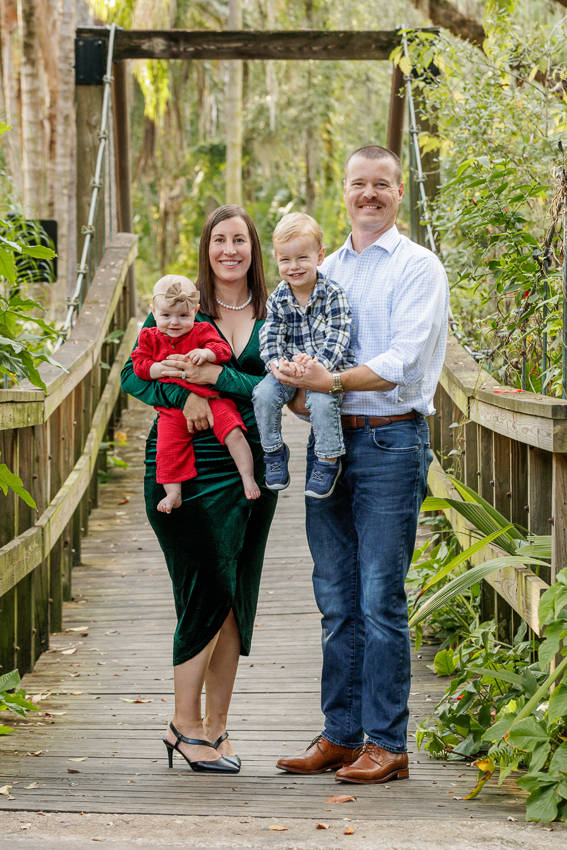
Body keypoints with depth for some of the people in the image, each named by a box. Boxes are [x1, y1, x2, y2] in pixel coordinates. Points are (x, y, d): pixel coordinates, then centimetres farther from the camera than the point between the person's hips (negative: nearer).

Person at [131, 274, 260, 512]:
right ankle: (173, 493, -3)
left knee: (233, 432, -18)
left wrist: (206, 353, -26)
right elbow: (139, 365, 3)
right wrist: (162, 369, -14)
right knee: (167, 448, -12)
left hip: (210, 399, -2)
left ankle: (248, 477, -9)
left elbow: (223, 349, -5)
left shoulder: (201, 331, 5)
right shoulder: (149, 338, 10)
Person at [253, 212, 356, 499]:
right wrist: (278, 364, -24)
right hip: (289, 371, 4)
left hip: (328, 368, -4)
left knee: (322, 400, -32)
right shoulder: (277, 300, 4)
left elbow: (337, 339, -16)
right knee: (264, 393, -22)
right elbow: (270, 339, -2)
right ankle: (274, 451, 0)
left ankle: (329, 460, -12)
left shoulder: (332, 294, -8)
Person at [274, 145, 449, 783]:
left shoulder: (418, 267, -2)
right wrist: (294, 389, -2)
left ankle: (387, 744, 1)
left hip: (390, 442, -6)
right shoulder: (323, 271, 17)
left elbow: (403, 361, -14)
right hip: (328, 441, 6)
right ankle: (340, 735, 16)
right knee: (336, 599, 9)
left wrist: (332, 381, -26)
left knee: (381, 599, -6)